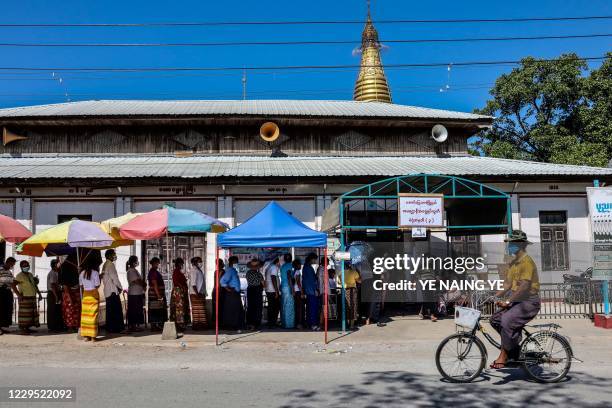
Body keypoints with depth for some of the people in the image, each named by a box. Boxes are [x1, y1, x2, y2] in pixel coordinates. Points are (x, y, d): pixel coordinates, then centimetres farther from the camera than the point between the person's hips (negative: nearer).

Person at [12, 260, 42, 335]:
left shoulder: (30, 275, 17)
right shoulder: (20, 275, -8)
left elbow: (35, 285, 25)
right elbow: (13, 285, -18)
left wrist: (39, 294, 20)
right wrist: (19, 295, -21)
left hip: (32, 297, 8)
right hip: (25, 298, -8)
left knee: (32, 313, 10)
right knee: (24, 314, -8)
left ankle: (27, 328, 17)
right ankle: (22, 329, -5)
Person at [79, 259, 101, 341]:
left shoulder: (82, 273, 6)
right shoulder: (95, 273, -8)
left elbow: (81, 286, 10)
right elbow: (97, 285, -8)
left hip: (85, 294, 4)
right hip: (94, 294, -4)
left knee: (85, 315, 6)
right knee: (93, 315, -1)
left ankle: (86, 336, 8)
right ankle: (93, 336, -1)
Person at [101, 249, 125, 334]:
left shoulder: (105, 265, 16)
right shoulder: (110, 264, -13)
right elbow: (114, 277, -16)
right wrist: (120, 287, -4)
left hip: (107, 290, 10)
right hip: (113, 290, -10)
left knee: (110, 310, 11)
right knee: (116, 310, -7)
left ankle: (109, 328, 15)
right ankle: (115, 328, -6)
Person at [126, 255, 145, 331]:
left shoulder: (135, 270, 17)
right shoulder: (131, 271, -11)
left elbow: (140, 280, 18)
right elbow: (137, 281, -17)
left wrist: (143, 285, -1)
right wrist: (144, 285, -4)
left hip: (139, 293, 9)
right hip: (134, 294, -9)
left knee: (139, 310, 10)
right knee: (133, 310, -5)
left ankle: (137, 325, 15)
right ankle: (132, 326, 0)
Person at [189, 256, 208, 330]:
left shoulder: (200, 270, 16)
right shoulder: (194, 271, -12)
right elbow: (193, 283, -18)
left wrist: (204, 293, 18)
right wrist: (197, 293, -22)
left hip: (201, 293, 9)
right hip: (195, 294, -9)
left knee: (202, 310, 10)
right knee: (197, 310, -6)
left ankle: (201, 325, 15)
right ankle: (196, 325, -1)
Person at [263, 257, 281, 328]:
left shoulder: (269, 267, 17)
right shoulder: (274, 267, -11)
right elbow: (273, 279, -19)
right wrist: (277, 291, -19)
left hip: (268, 291, 9)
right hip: (273, 291, -9)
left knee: (271, 307, 11)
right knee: (276, 307, -5)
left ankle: (270, 324, 13)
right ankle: (272, 323, -5)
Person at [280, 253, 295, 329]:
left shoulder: (283, 266, 16)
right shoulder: (289, 265, -8)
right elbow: (289, 277, -16)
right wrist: (291, 288, -16)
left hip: (283, 287, 8)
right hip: (288, 287, -8)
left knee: (284, 306, 11)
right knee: (289, 306, -6)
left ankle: (283, 323, 14)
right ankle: (289, 324, -6)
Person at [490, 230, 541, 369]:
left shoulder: (527, 262, -15)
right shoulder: (513, 263, 13)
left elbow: (524, 286, -24)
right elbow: (507, 284, 13)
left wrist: (508, 301, -27)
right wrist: (494, 296, 1)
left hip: (529, 302, -9)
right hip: (517, 301, 9)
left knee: (507, 321, -27)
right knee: (495, 319, -2)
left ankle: (503, 356, -13)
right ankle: (514, 348, 12)